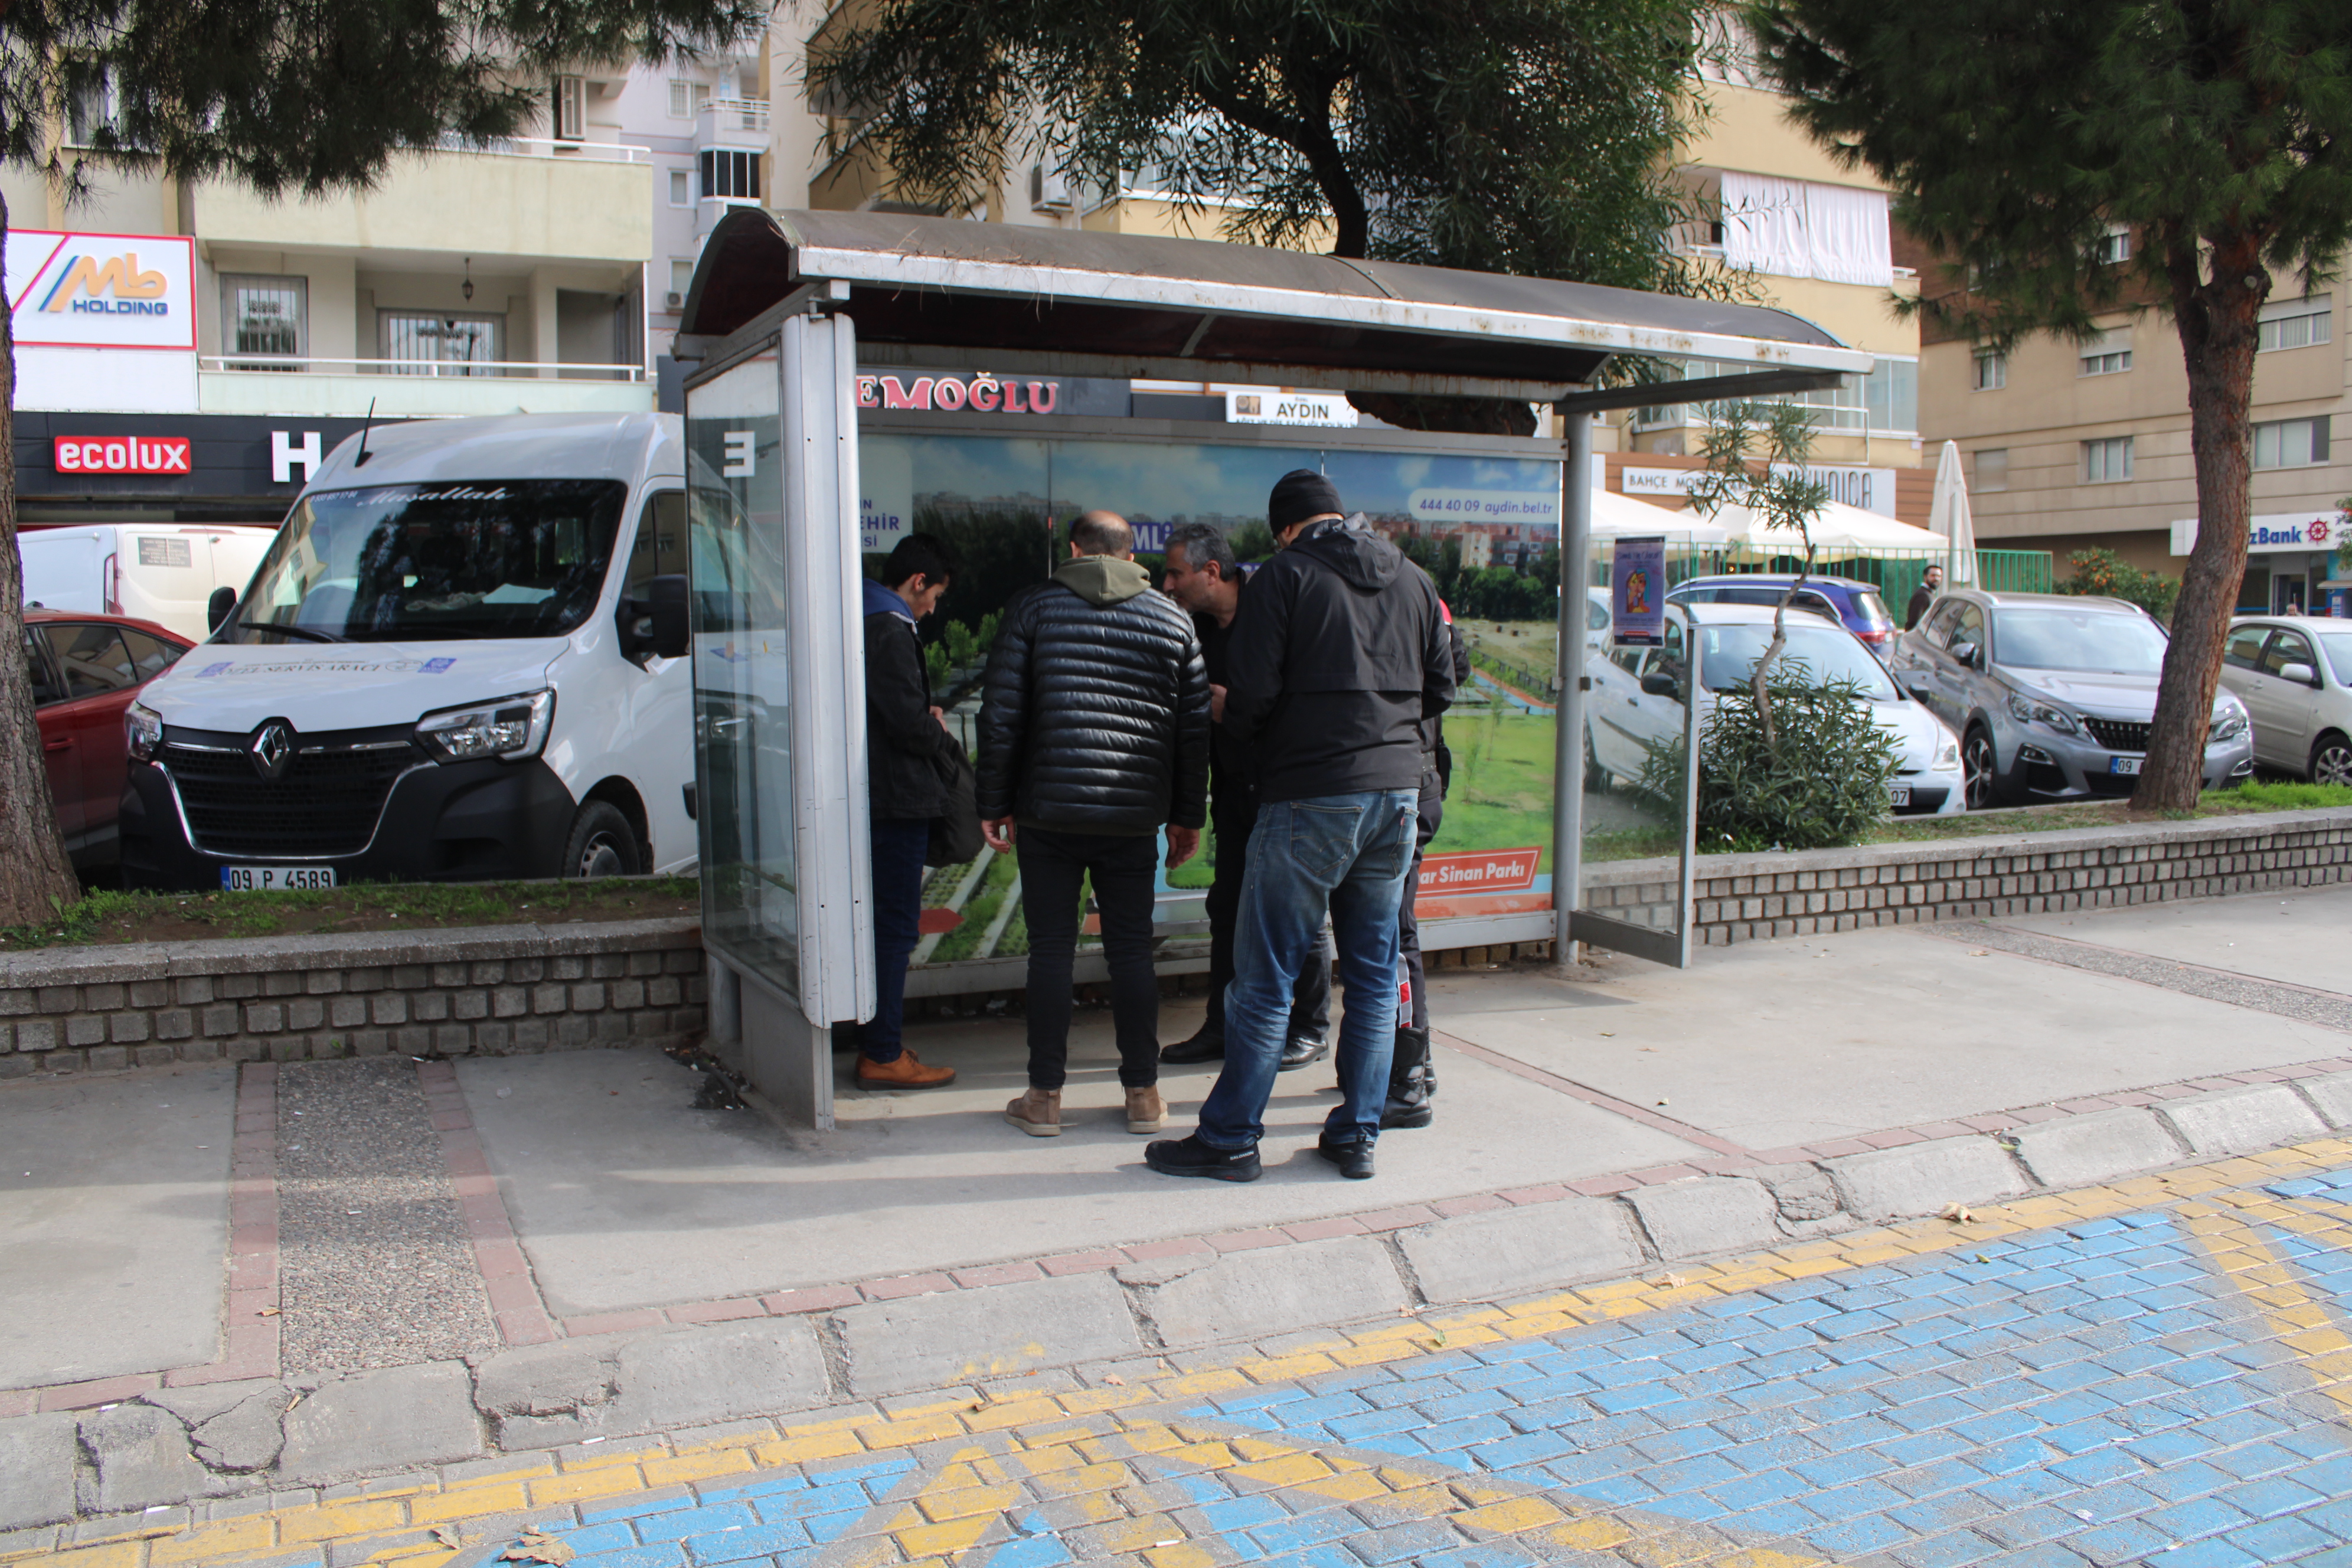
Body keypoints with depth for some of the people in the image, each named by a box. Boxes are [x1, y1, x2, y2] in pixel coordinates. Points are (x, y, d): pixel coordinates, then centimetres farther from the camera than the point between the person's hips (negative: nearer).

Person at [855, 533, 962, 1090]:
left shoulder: (862, 620, 15)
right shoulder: (890, 631, -16)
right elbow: (910, 725, -20)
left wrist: (926, 721, 10)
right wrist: (946, 737, -1)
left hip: (868, 794, 10)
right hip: (895, 800, -10)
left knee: (882, 923, 16)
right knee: (894, 927, -4)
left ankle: (878, 1041, 24)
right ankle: (883, 1056, 2)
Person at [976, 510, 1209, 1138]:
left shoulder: (1032, 606, 3)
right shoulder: (1172, 617, 10)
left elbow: (1001, 716, -2)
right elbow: (1195, 727, 9)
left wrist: (995, 804, 5)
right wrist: (1188, 816, 16)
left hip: (1048, 810, -2)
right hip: (1135, 816, 2)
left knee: (1051, 950, 5)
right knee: (1131, 950, 9)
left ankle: (1045, 1096, 10)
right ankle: (1143, 1093, 15)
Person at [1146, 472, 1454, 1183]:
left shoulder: (1285, 575, -5)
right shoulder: (1415, 580, 11)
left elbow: (1253, 697, -11)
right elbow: (1440, 690, 15)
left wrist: (1231, 718, 11)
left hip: (1310, 800, -6)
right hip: (1397, 789, 6)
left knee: (1264, 977, 0)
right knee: (1374, 975, 12)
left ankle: (1229, 1138, 7)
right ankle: (1356, 1135, 17)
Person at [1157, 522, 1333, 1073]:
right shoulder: (1201, 628, 6)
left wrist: (1235, 706, -23)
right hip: (1234, 789, 8)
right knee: (1227, 906, 11)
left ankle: (1311, 1030, 15)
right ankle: (1222, 1027, 21)